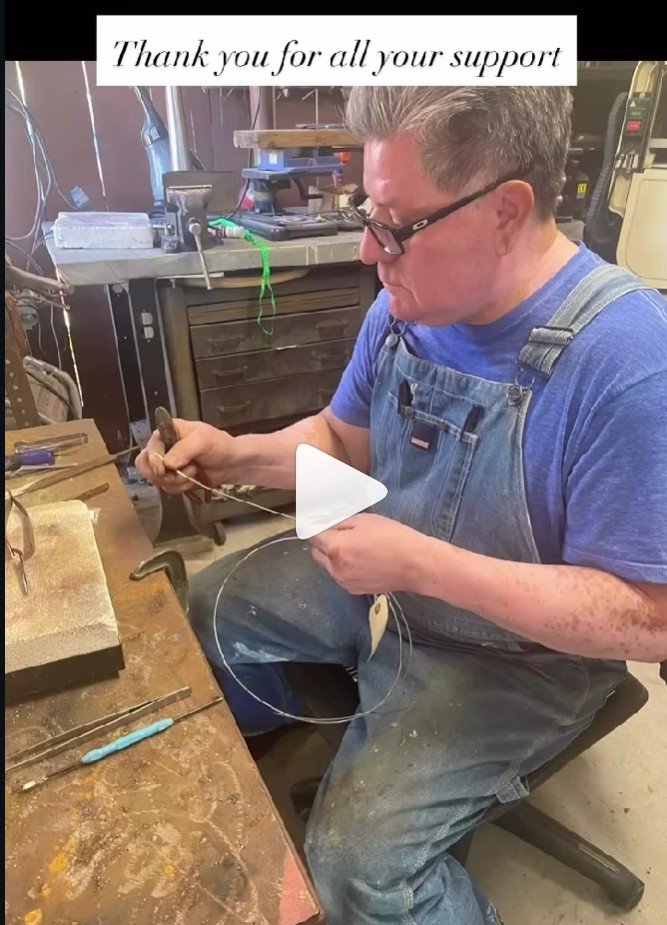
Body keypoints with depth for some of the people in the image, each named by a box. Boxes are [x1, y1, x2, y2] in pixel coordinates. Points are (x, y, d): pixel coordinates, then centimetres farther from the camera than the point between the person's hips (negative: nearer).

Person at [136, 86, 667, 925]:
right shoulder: (408, 305, -8)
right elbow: (343, 438, 5)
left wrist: (419, 564, -32)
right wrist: (235, 456, -13)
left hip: (519, 649, -6)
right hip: (384, 581, 7)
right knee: (202, 606, 13)